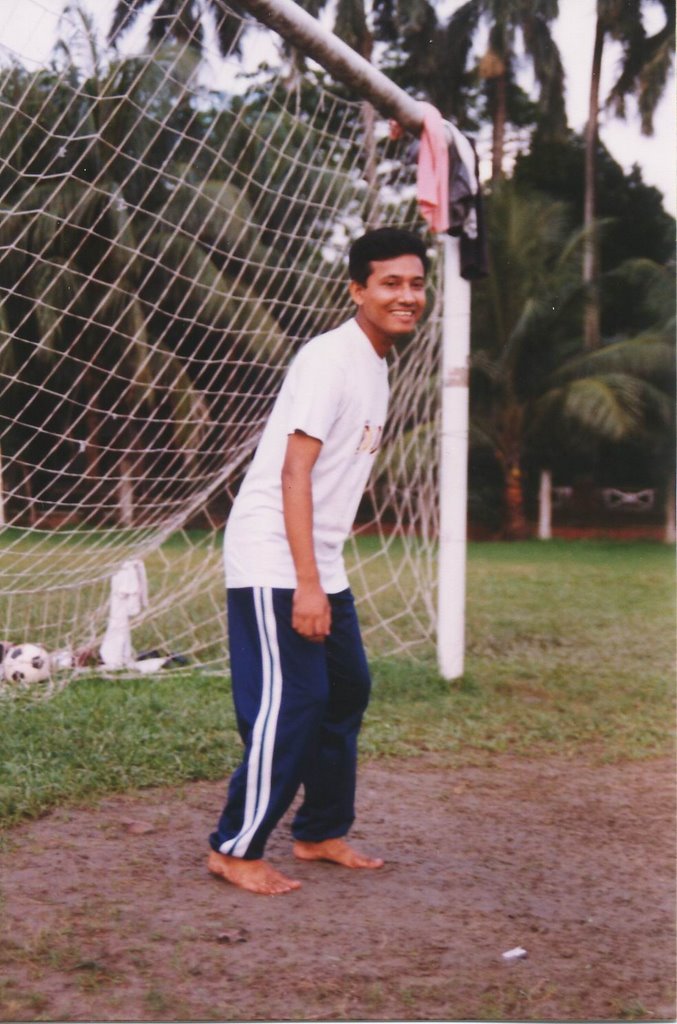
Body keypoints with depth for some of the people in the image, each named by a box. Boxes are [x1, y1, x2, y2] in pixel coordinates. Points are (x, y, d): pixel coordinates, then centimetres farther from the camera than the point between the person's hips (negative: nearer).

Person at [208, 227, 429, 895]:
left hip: (319, 564, 10)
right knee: (290, 703, -8)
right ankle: (235, 849, 5)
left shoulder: (375, 364, 14)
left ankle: (321, 833, 26)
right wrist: (306, 584, -25)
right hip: (273, 564, -10)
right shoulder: (331, 359, -15)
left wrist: (322, 576, 18)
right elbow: (294, 471, -21)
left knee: (347, 691, 13)